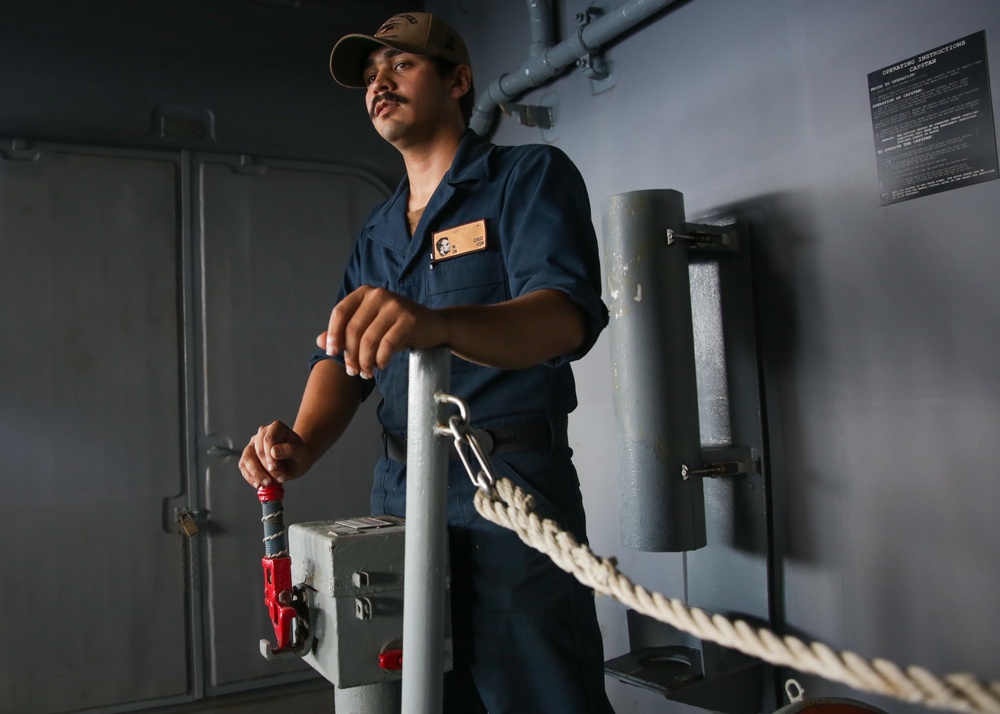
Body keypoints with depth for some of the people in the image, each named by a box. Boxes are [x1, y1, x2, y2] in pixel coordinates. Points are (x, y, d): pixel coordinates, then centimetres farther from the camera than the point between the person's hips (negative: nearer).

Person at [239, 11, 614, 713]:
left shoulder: (530, 175, -3)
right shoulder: (377, 233, 18)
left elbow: (569, 313, -21)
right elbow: (341, 361, 10)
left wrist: (439, 322, -41)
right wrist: (302, 444, -12)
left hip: (508, 481, -6)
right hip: (399, 492, 7)